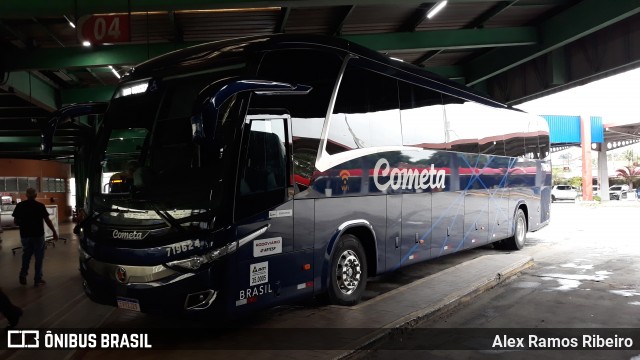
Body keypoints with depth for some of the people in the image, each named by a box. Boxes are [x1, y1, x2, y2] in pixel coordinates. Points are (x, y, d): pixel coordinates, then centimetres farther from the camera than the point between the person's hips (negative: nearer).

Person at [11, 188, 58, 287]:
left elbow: (15, 221, 2)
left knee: (26, 255, 21)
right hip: (38, 235, -3)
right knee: (39, 257, 6)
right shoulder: (40, 206, -10)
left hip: (25, 235, 3)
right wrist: (54, 232, -2)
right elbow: (47, 220, -11)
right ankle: (37, 279, 8)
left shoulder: (20, 205, -2)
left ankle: (23, 275, 17)